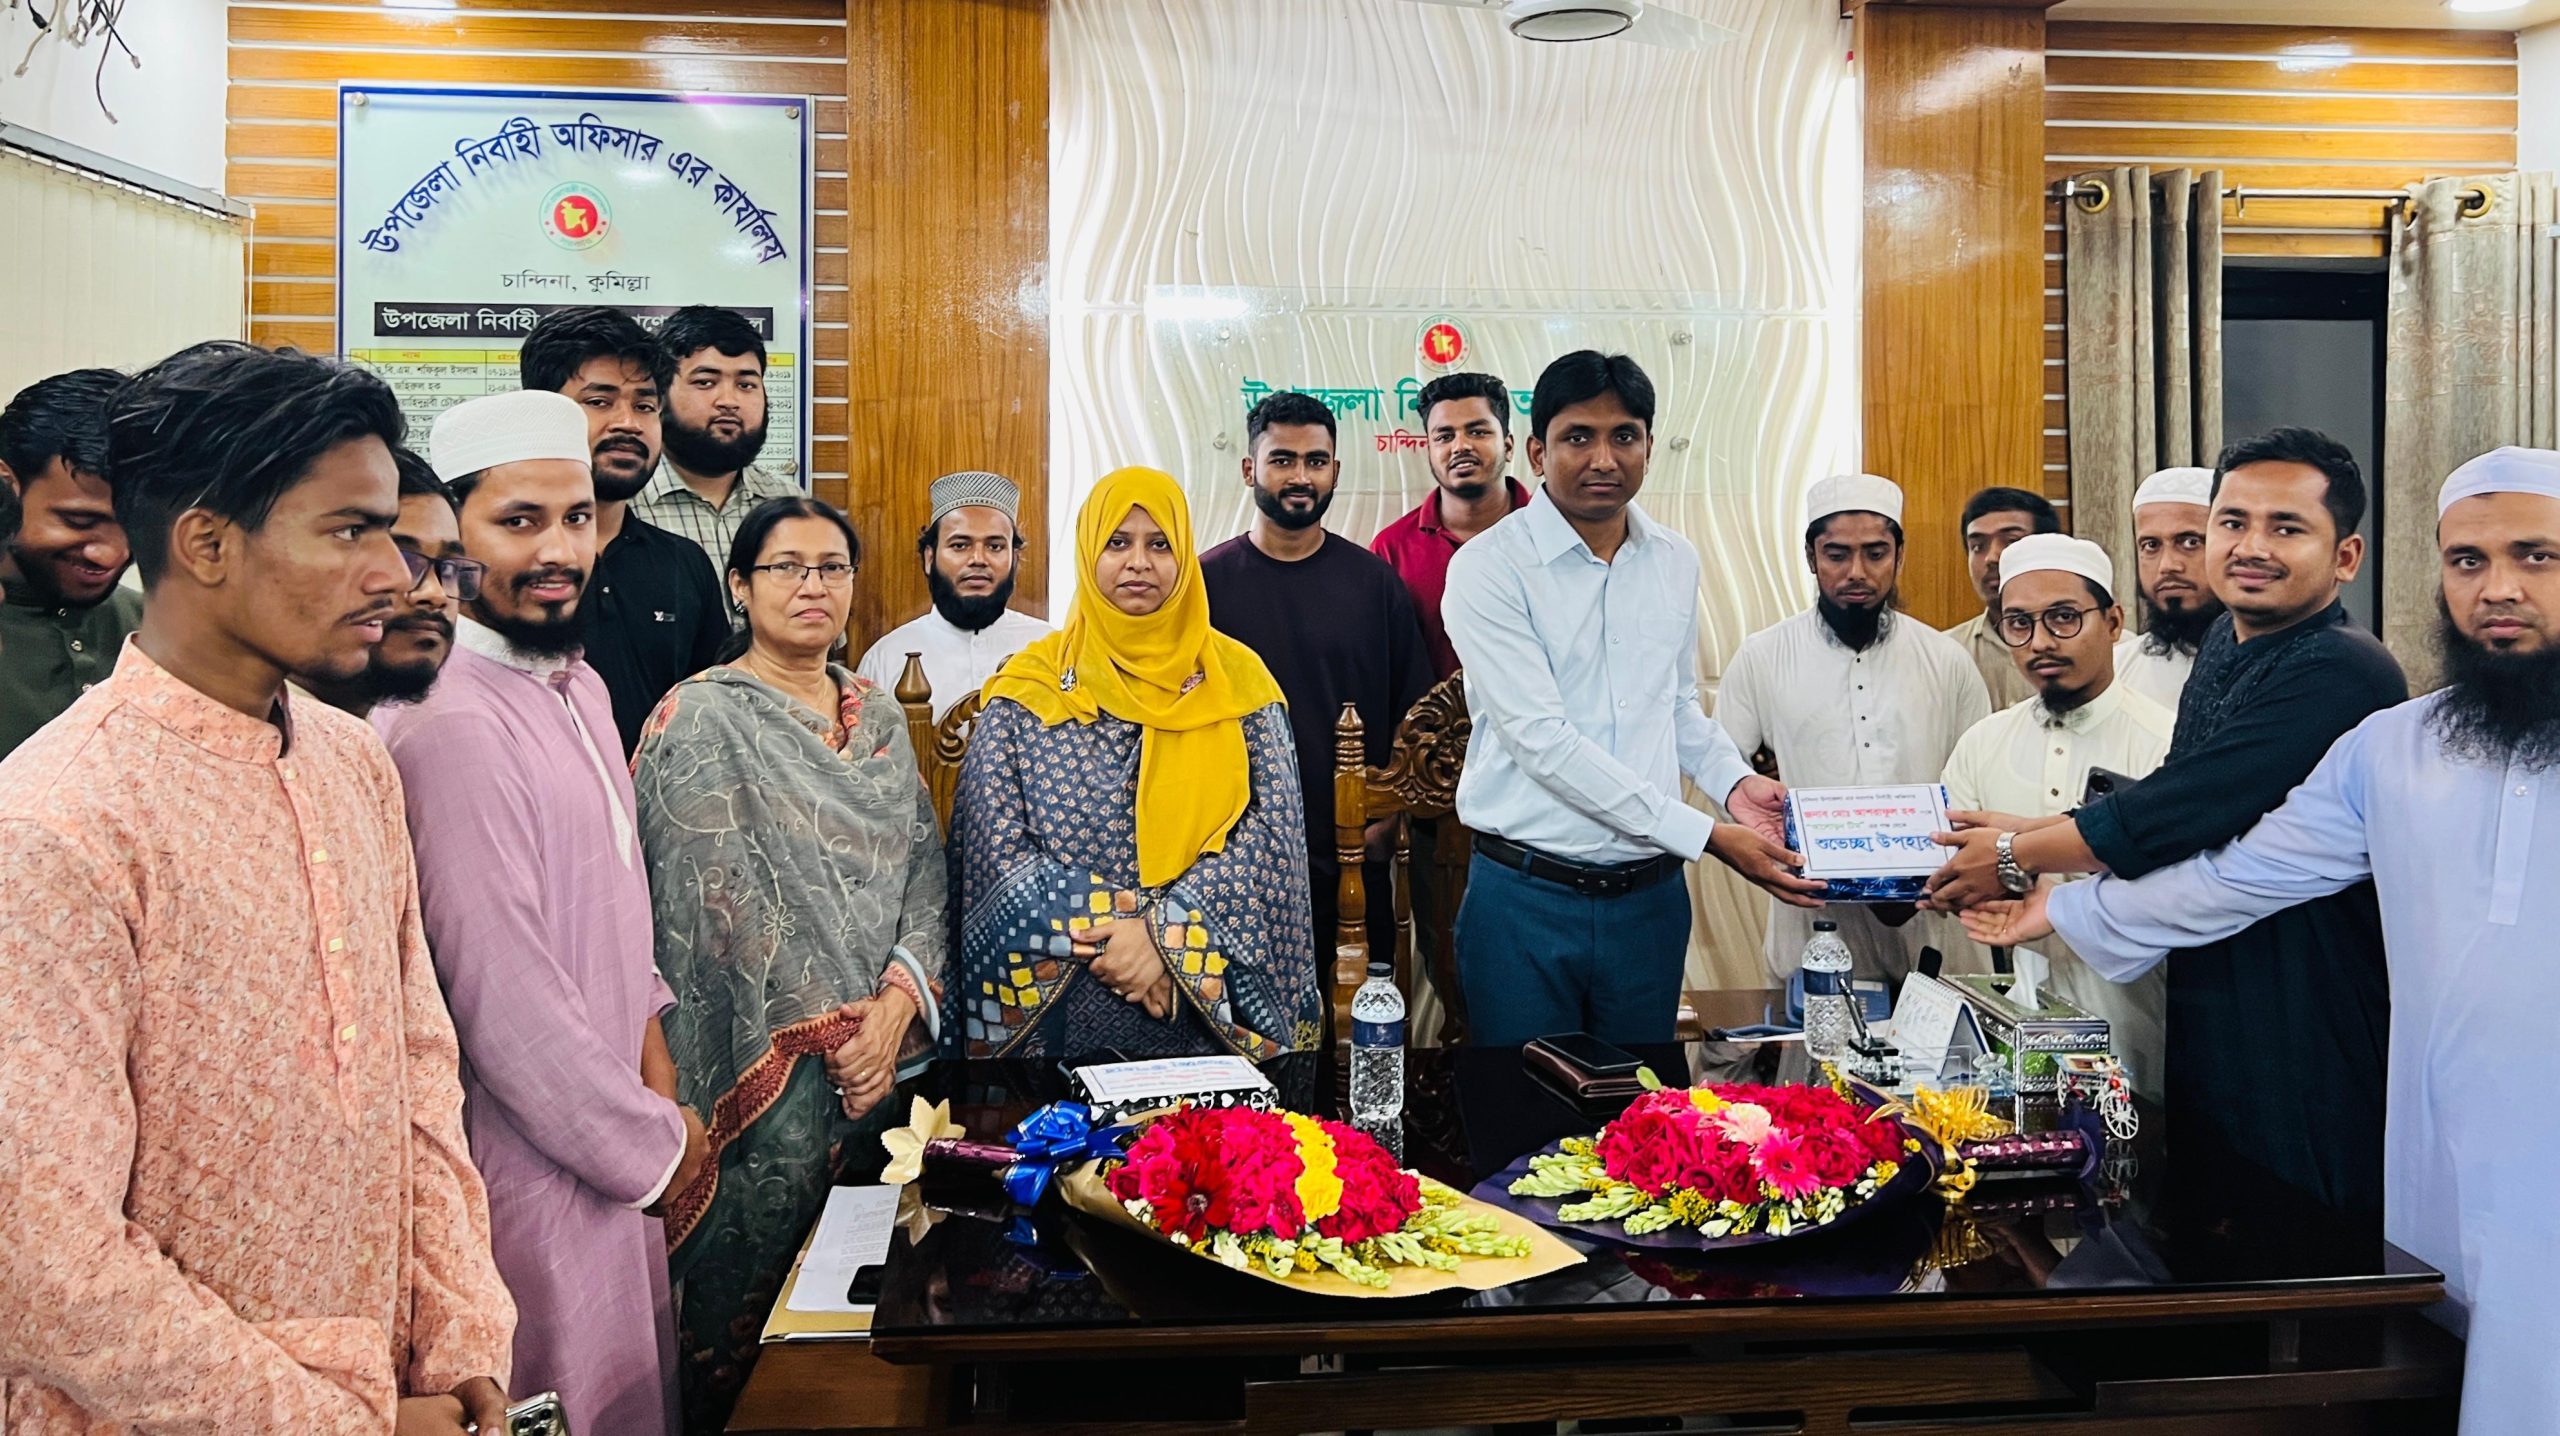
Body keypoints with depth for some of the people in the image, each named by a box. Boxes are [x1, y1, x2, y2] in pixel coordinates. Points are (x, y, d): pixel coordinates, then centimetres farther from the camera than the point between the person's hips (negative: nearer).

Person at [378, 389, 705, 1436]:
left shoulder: (577, 686, 7)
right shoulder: (454, 726, -23)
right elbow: (502, 997, -23)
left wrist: (651, 1057, 9)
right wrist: (654, 1142, -12)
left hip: (613, 1136, 9)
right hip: (534, 1159, -8)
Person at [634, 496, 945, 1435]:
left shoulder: (877, 716, 11)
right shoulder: (701, 719, -7)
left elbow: (924, 866, 7)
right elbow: (718, 901, -12)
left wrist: (896, 1004, -8)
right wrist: (831, 1034, -12)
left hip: (881, 1050, 5)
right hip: (767, 1066, -5)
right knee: (750, 1297, 3)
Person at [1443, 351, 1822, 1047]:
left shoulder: (1675, 561, 8)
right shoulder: (1488, 567, -12)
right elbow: (1542, 739, -19)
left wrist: (1734, 780, -1)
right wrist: (1708, 836, -19)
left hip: (1651, 893, 5)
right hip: (1526, 897, -5)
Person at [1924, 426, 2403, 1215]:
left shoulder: (2341, 672, -22)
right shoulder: (2228, 640, 8)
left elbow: (2183, 813, -23)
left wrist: (2017, 857, -11)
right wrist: (2034, 832, 7)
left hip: (2308, 1051, -9)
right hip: (2208, 1027, 9)